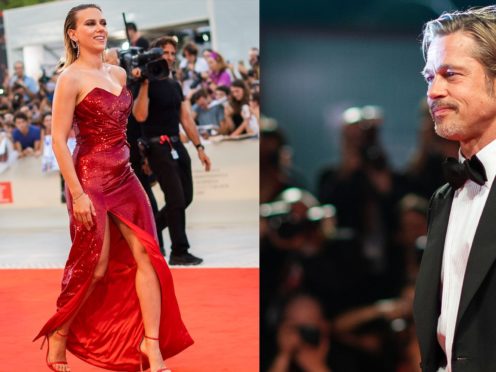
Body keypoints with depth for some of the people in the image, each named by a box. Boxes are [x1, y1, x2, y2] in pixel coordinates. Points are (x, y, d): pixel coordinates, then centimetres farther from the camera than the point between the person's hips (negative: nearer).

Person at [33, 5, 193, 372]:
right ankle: (58, 337, 22)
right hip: (91, 177, -6)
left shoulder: (119, 73, 11)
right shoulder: (71, 78, -10)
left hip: (124, 176, 7)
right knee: (94, 267, 0)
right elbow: (59, 140, -14)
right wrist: (77, 194, -18)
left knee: (147, 257, -2)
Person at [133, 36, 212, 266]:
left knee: (185, 198, 9)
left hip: (177, 145, 8)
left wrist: (199, 147, 11)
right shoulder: (147, 84, -8)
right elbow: (140, 116, -22)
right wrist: (144, 84, -24)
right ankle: (179, 252, -1)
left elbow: (186, 118, 15)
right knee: (176, 199, -10)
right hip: (158, 147, -8)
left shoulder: (175, 86, 15)